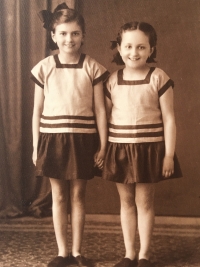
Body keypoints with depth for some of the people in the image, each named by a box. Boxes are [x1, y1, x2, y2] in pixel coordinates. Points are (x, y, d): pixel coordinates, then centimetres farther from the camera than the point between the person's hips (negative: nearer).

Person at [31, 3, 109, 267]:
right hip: (52, 138, 1)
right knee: (58, 196, 8)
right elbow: (37, 110, 5)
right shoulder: (44, 68, 1)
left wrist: (103, 145, -2)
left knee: (78, 195, 7)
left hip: (82, 139, 0)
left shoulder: (92, 68, -1)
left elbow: (100, 109, 1)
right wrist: (35, 146, 3)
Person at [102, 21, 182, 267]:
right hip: (119, 149, 3)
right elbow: (106, 117, 9)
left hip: (149, 149, -3)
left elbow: (169, 119, -5)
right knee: (126, 201, 10)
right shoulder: (112, 80, 4)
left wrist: (169, 154, -8)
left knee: (144, 201, 4)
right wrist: (101, 149, 7)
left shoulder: (159, 78, -6)